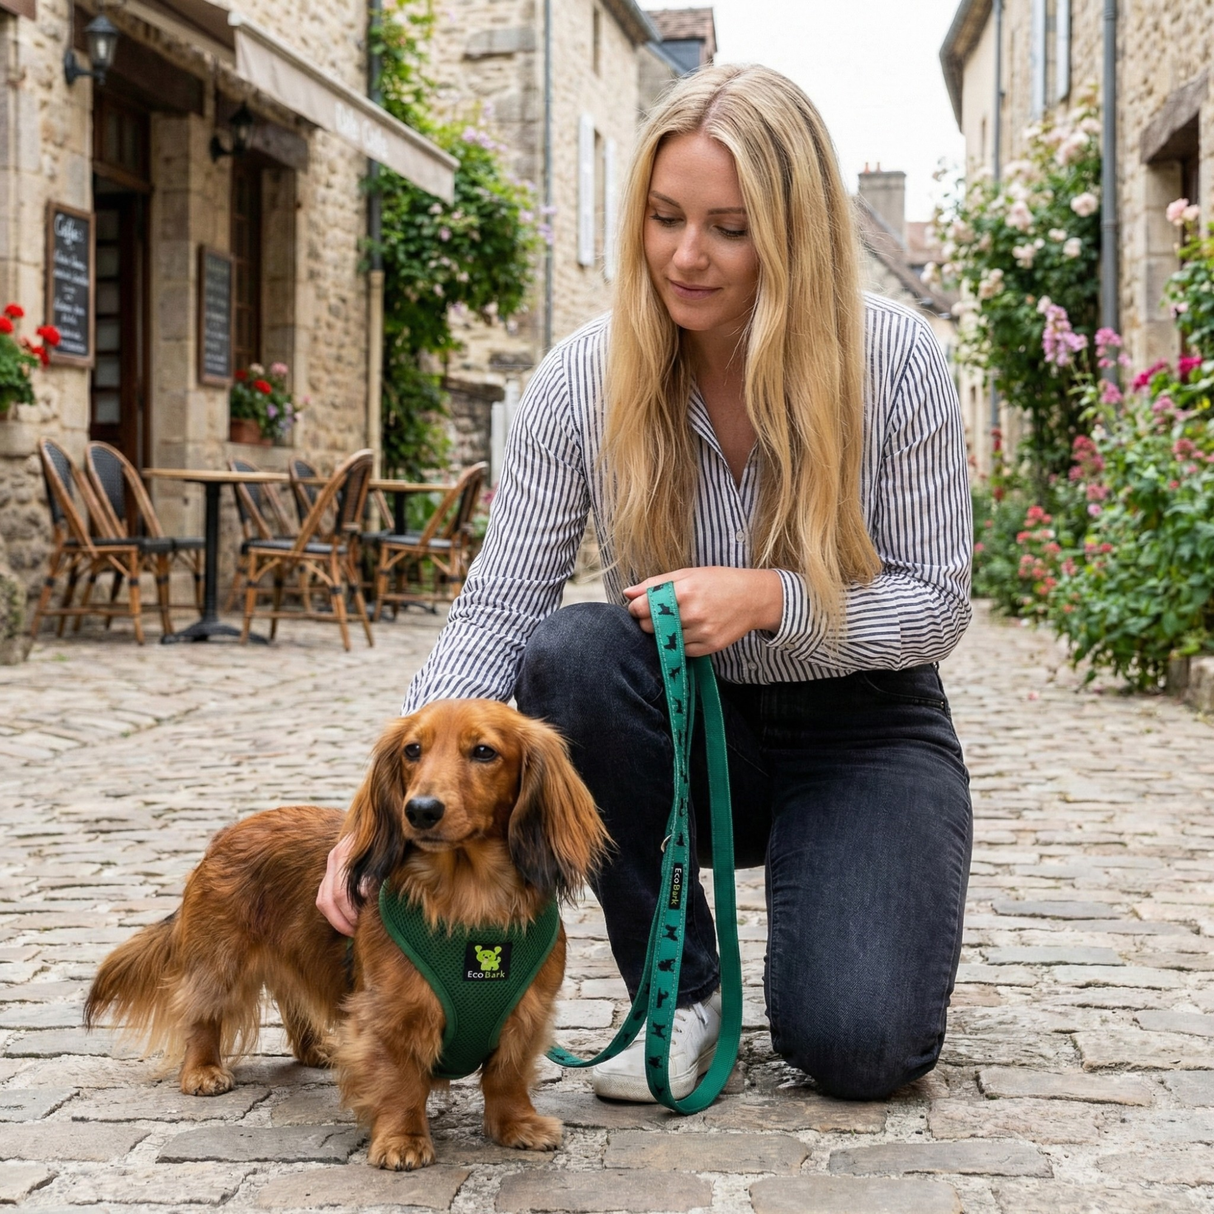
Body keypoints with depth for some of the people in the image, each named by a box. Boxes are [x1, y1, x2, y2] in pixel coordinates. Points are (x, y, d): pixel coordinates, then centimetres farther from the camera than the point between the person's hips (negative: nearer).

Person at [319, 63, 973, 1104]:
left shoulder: (895, 359, -17)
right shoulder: (584, 379, -14)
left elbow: (936, 603, -11)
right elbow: (497, 608, -17)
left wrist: (769, 598, -29)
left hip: (863, 728, -2)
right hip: (683, 731, 2)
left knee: (857, 1048, -23)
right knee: (567, 654, -32)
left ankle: (834, 922, 16)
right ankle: (681, 987, -12)